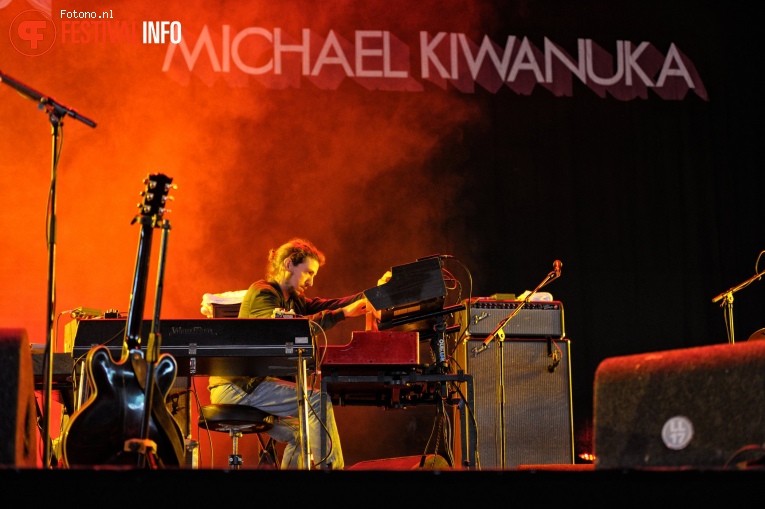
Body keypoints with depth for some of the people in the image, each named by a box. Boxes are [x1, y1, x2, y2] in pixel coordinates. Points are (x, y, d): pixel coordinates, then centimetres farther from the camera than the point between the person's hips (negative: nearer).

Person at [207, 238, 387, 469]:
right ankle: (329, 466, -20)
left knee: (302, 432, 18)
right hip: (237, 387, -10)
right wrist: (343, 313, -32)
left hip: (253, 383, 10)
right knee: (316, 400, -18)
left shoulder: (292, 300, 19)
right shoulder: (262, 293, -11)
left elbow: (326, 306, 6)